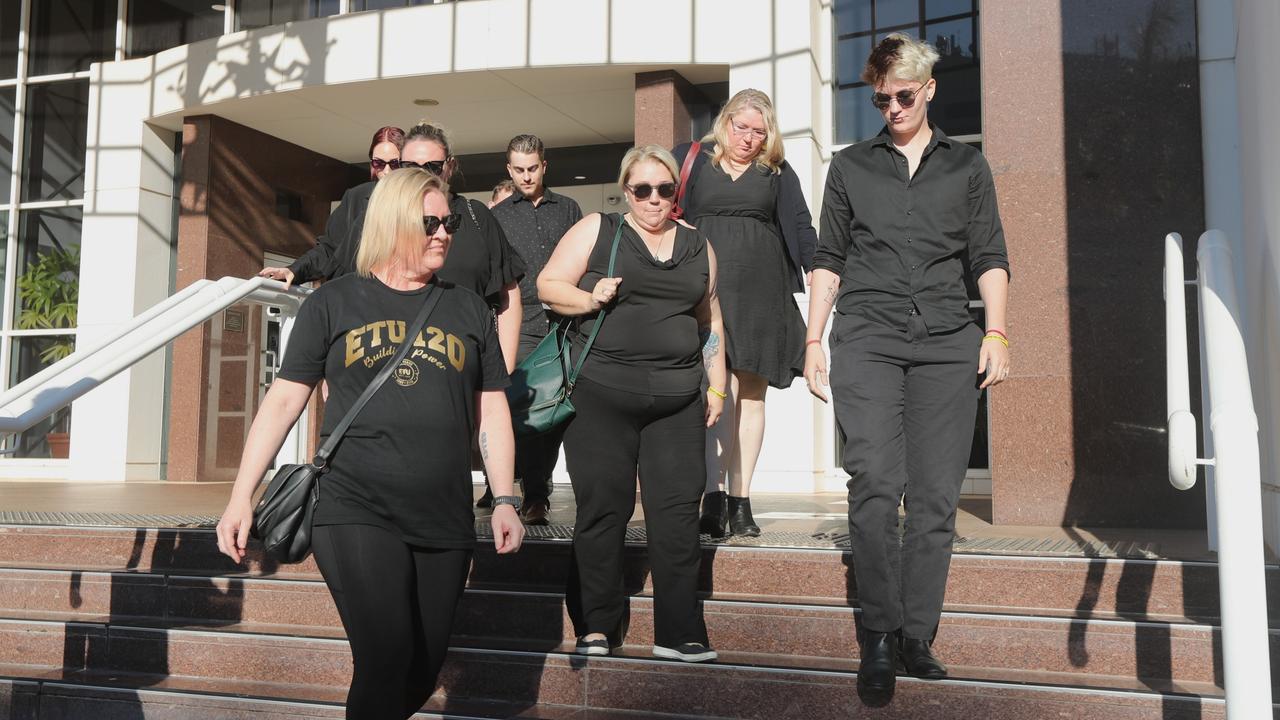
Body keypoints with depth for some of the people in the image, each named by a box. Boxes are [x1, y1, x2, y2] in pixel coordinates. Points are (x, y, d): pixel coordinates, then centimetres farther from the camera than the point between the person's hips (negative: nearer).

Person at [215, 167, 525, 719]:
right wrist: (240, 498, -2)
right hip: (356, 513, -3)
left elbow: (491, 410, 12)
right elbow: (283, 401, 4)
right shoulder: (333, 303, 4)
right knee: (387, 658, -18)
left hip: (445, 524, 3)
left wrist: (504, 499, 3)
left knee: (421, 675, 11)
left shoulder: (467, 309, 10)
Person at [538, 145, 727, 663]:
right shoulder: (595, 232, 6)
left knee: (678, 512, -2)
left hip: (677, 400, 3)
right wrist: (590, 298, -15)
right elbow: (548, 285, 4)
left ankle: (678, 633, 8)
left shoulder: (698, 246, 16)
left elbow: (710, 320, 22)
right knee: (602, 509, -2)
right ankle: (597, 628, 12)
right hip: (601, 393, -3)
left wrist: (717, 387, 17)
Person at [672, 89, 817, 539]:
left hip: (761, 295, 2)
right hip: (707, 292, -2)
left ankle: (740, 500, 8)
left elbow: (802, 230, 8)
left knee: (751, 395, 2)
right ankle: (714, 497, -15)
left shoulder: (777, 173, 13)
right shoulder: (691, 161, 9)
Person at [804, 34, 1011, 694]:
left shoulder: (967, 166, 18)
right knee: (874, 484, -13)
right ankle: (880, 633, -5)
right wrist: (813, 341, 7)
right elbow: (829, 260, 16)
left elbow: (989, 258, 13)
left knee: (935, 496, -3)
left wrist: (995, 332, -1)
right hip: (866, 340, 0)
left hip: (946, 343, 1)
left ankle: (917, 637, 5)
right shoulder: (850, 166, 17)